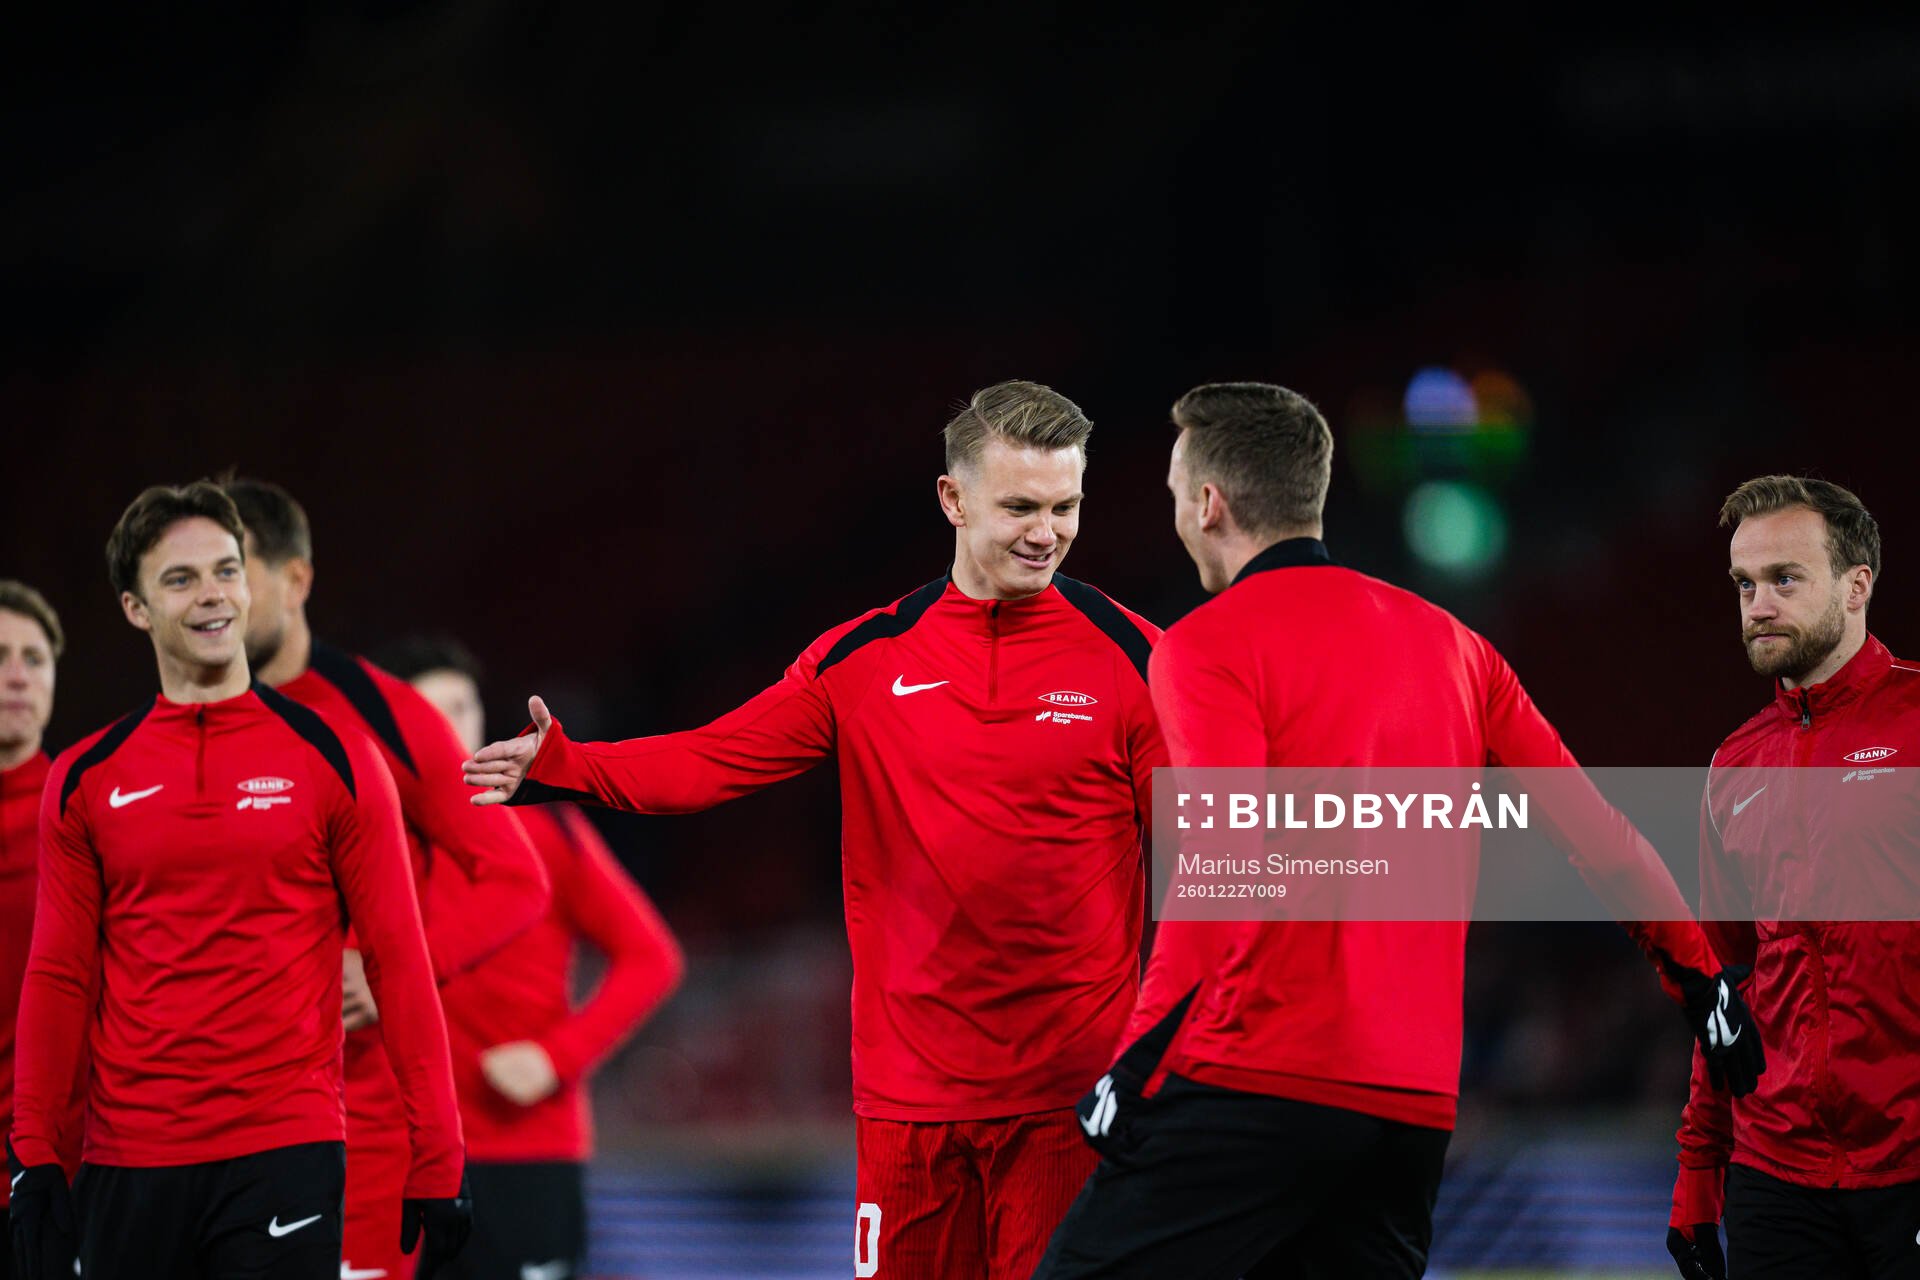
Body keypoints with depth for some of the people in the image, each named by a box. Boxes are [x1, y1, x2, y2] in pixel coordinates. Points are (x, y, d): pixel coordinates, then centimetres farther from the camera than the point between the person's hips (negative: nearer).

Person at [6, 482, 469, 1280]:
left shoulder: (331, 760, 2)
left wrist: (435, 1167, -5)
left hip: (286, 1153, -2)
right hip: (127, 1160, 2)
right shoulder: (85, 781, 7)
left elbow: (398, 964, 0)